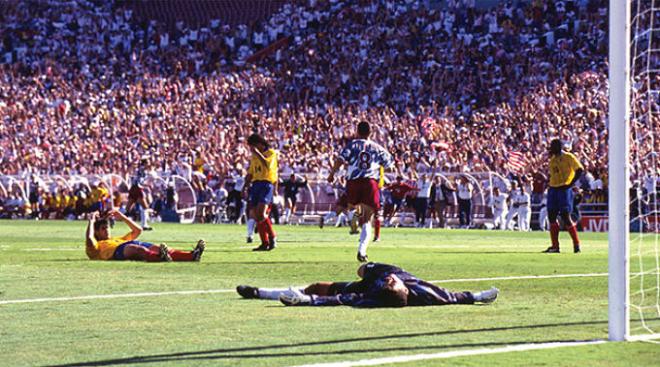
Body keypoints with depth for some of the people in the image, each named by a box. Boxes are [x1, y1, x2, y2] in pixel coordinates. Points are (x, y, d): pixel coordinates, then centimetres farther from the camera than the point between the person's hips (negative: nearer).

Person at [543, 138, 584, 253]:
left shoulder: (568, 157, -7)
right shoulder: (552, 158, 15)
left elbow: (580, 170, -14)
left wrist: (571, 183, -16)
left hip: (564, 190, -8)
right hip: (553, 190, 8)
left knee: (565, 217, -10)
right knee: (551, 216, 3)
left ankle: (576, 244, 0)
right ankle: (555, 246, 7)